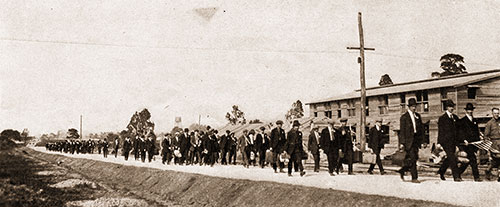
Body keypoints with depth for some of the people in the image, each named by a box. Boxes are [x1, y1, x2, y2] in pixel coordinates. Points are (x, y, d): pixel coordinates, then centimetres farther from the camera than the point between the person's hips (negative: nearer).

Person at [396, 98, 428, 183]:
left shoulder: (418, 116, 13)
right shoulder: (404, 117, -4)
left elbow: (421, 129, 15)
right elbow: (402, 131, -7)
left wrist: (422, 141, 9)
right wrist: (402, 143, -12)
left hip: (416, 140, 6)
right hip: (408, 140, -6)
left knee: (412, 158, 7)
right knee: (412, 158, -10)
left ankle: (402, 171, 26)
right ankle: (414, 178, -4)